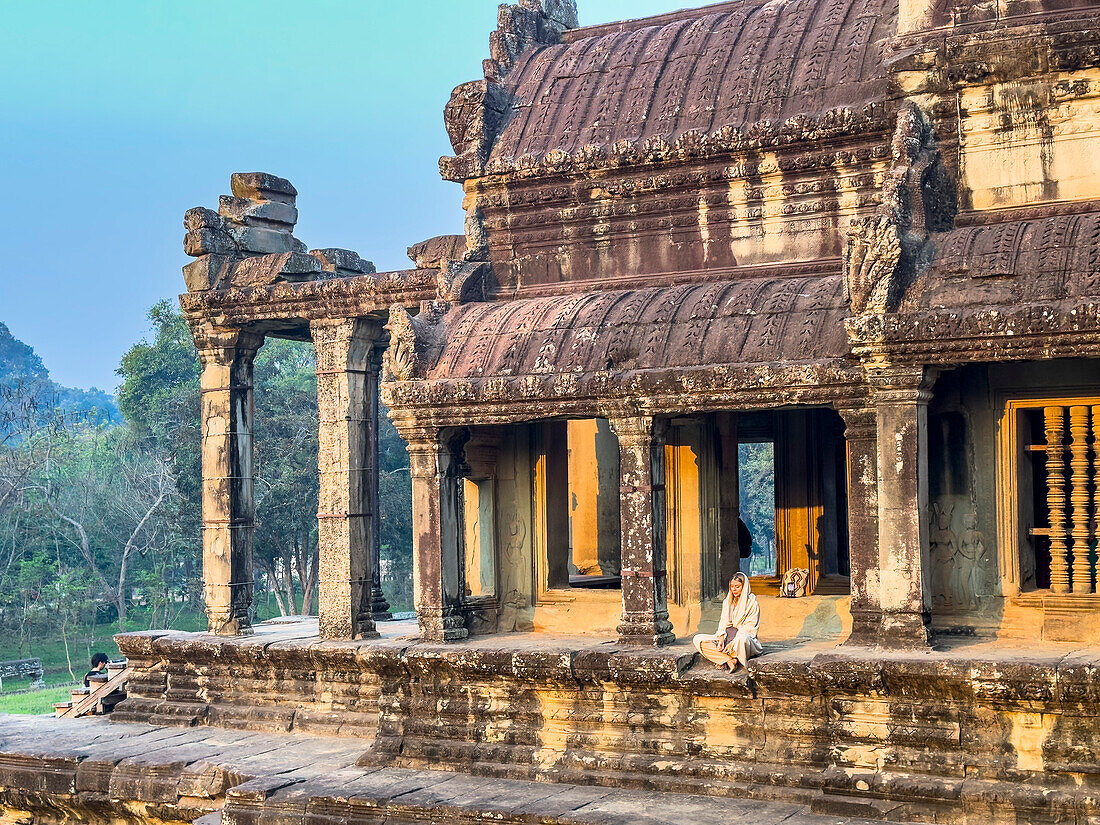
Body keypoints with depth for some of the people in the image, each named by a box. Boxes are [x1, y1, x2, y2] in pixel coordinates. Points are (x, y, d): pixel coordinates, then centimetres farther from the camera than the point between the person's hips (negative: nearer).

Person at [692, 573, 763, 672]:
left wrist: (733, 643, -21)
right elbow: (723, 623, 9)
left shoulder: (752, 603, -3)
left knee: (741, 639, -44)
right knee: (698, 640, -16)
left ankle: (722, 661, -18)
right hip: (728, 636, 6)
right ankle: (729, 660, -29)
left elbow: (750, 628, -10)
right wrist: (721, 640, -12)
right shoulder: (727, 602, 15)